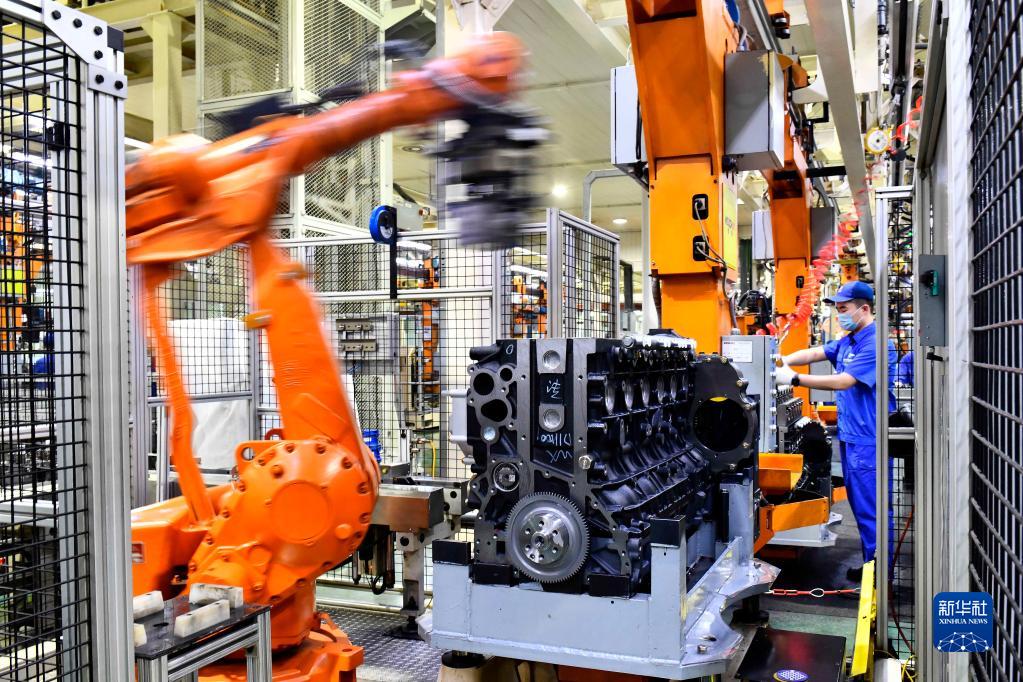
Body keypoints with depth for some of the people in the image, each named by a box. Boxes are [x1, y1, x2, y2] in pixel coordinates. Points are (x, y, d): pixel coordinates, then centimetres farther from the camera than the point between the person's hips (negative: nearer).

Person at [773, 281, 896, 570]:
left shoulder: (876, 344, -17)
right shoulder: (847, 341, 14)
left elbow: (842, 381, -24)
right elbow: (815, 353, 7)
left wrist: (794, 378, -26)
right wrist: (783, 361, -11)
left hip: (869, 440, -10)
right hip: (850, 436, 10)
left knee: (871, 509, -2)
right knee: (859, 504, 16)